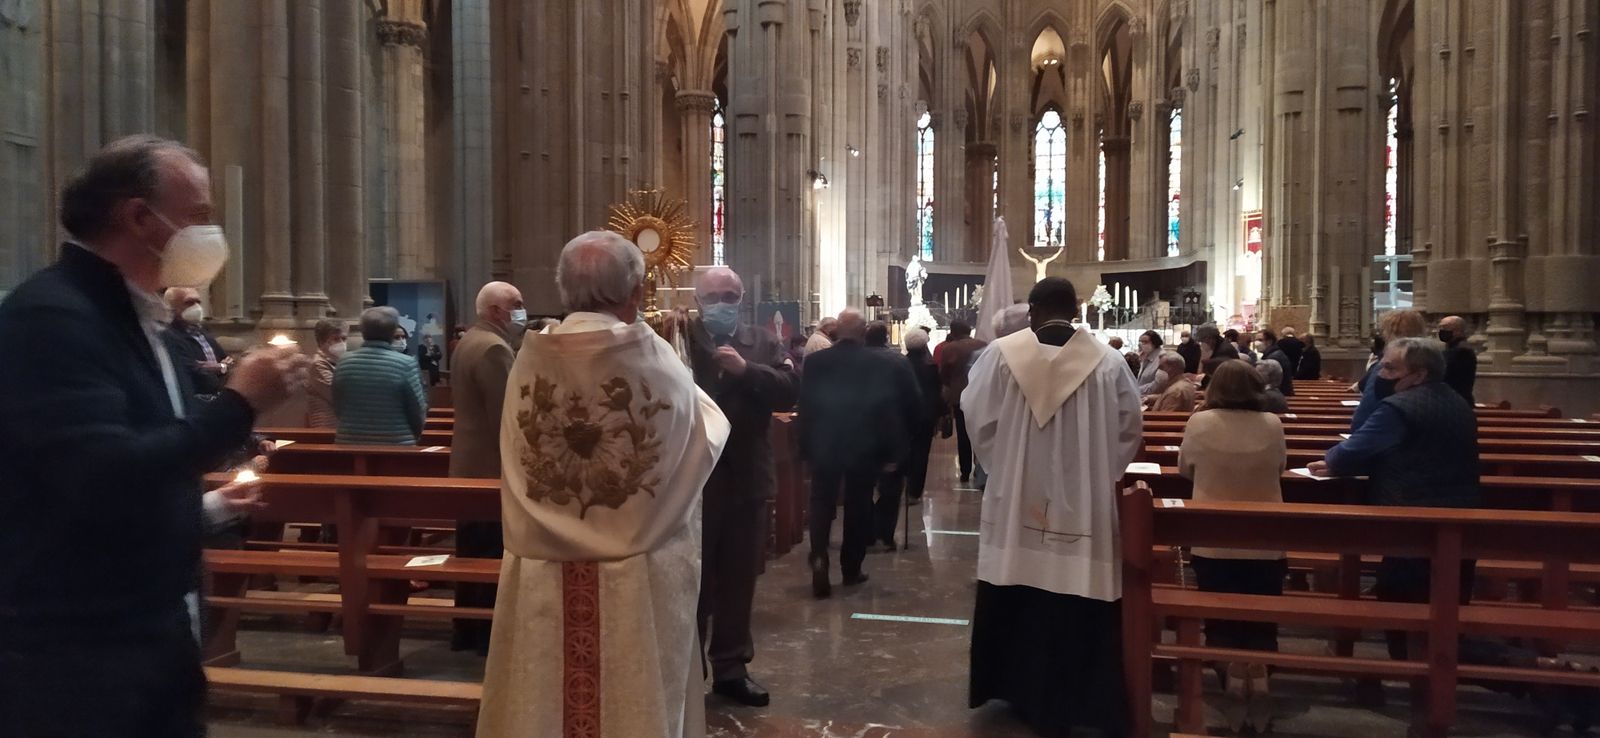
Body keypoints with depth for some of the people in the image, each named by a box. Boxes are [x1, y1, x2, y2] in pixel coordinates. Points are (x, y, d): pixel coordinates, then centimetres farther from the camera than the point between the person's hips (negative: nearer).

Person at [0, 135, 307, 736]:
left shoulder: (133, 315, 11)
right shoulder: (50, 315, -19)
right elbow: (104, 480, -30)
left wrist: (205, 506, 17)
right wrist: (238, 404, -23)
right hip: (77, 656, -9)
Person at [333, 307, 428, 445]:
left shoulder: (344, 363, -1)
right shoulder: (405, 364, -12)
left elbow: (338, 409, 9)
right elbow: (418, 412, -6)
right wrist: (412, 436, 12)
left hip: (349, 443, 3)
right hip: (396, 445, -3)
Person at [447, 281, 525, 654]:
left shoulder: (468, 342, 15)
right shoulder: (494, 348, -19)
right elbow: (505, 416, -22)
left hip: (470, 463, 11)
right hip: (493, 467, -10)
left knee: (474, 553, 15)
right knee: (495, 557, -2)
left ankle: (466, 631, 23)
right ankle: (491, 635, 5)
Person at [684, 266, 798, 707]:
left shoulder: (763, 344, 7)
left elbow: (790, 389, -6)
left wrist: (746, 369, -19)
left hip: (747, 481, 3)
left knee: (738, 580, 13)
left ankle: (731, 668, 27)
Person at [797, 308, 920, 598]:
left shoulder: (815, 362, -7)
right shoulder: (882, 363, -8)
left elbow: (805, 406, -3)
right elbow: (909, 405, -2)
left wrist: (806, 446, 5)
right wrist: (896, 444, 12)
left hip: (825, 446, 0)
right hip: (866, 446, 0)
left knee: (822, 504, 9)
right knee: (858, 506, 12)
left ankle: (819, 557, -12)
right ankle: (851, 568, 18)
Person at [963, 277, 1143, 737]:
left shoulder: (1002, 354, -6)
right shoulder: (1107, 361, -5)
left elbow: (977, 417, -2)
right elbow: (1130, 428, 0)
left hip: (1016, 502, 1)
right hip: (1084, 507, -1)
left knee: (1019, 601, 15)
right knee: (1075, 607, 7)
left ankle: (1022, 689, 28)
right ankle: (1068, 700, 15)